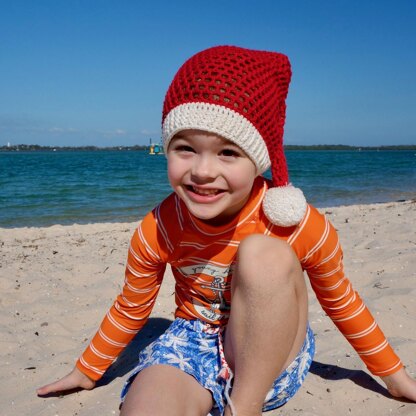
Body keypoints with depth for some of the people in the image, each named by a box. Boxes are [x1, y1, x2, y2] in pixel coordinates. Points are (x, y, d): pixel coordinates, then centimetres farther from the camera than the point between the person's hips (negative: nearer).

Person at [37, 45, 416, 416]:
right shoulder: (156, 230, -16)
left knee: (264, 253, -32)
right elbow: (131, 309, 4)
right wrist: (87, 371, 19)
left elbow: (341, 301, -1)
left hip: (272, 359, 2)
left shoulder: (301, 226, -21)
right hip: (195, 342, -1)